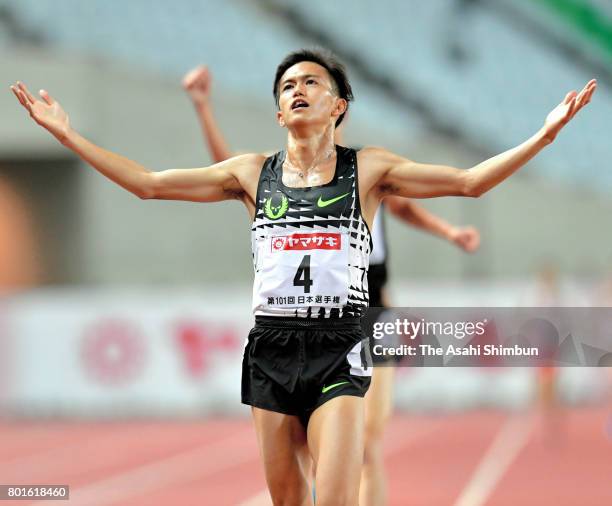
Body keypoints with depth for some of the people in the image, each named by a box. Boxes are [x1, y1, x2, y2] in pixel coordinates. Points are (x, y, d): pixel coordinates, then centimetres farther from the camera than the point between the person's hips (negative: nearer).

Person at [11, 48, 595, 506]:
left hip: (337, 352, -3)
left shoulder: (368, 169, 4)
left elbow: (470, 181, -1)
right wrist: (67, 135, 4)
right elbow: (148, 183, 8)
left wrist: (545, 134, -11)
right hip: (269, 351, 3)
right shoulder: (252, 173, 9)